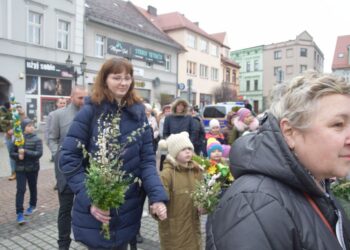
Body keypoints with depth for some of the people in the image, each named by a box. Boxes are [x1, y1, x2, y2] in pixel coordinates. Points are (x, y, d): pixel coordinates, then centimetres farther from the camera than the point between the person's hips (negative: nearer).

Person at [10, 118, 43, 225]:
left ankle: (32, 206, 35)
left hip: (33, 168, 0)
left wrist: (25, 152, -25)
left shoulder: (37, 140, -8)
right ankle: (19, 213, -1)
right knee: (20, 190, -4)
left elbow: (39, 153, -17)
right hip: (20, 169, 0)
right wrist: (18, 156, -19)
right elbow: (12, 153, 2)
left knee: (33, 188, 15)